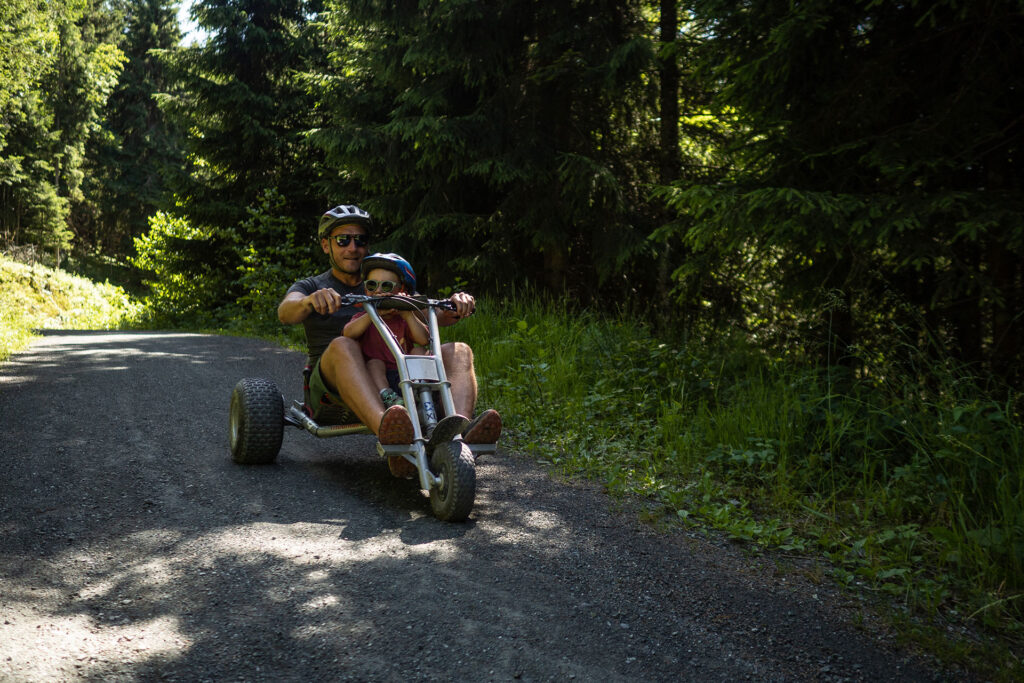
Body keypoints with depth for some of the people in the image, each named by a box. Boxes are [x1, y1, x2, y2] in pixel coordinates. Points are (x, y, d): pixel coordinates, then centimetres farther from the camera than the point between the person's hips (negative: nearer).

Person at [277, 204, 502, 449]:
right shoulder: (310, 287, 14)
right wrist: (310, 300, -34)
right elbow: (286, 312, -10)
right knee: (343, 346, -36)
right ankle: (387, 432, -61)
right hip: (332, 386, -3)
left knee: (458, 351, -17)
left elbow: (436, 315, 10)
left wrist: (457, 305, -14)